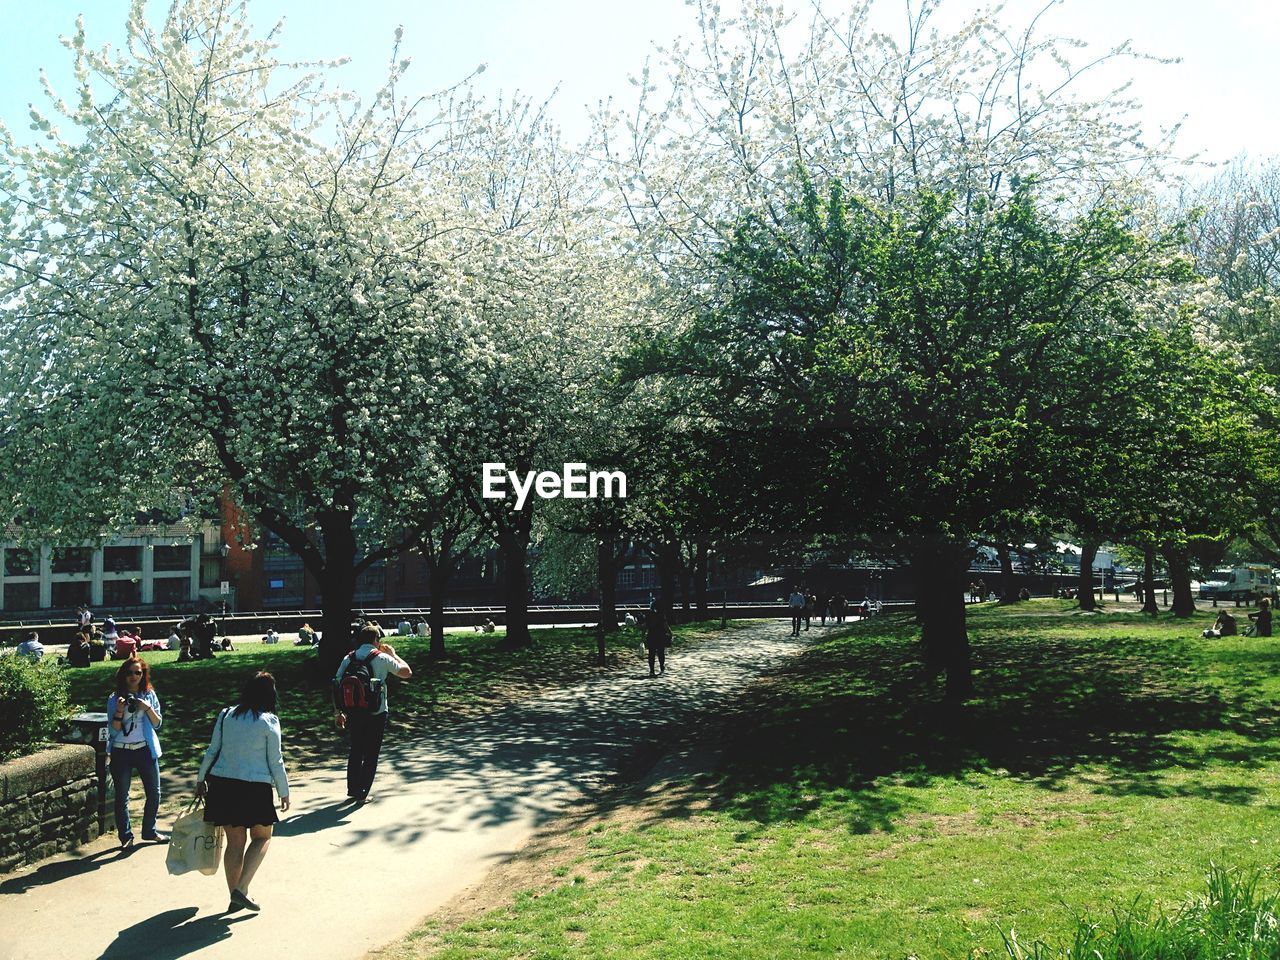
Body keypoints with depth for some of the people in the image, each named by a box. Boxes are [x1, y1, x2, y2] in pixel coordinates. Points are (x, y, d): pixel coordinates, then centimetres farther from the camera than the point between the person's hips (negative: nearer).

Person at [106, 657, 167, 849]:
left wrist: (148, 708, -12)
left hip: (145, 750, 2)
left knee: (154, 793, 6)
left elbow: (157, 724, 4)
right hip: (121, 752, -2)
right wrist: (119, 712, -19)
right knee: (122, 796, 3)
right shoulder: (114, 699, 1)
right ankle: (126, 836, 15)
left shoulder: (149, 695, 7)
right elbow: (114, 730, -4)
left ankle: (149, 831, 23)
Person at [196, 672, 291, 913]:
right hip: (254, 788, -5)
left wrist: (200, 779, 23)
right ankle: (241, 888, -2)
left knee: (235, 841, 14)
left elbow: (212, 751, 9)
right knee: (262, 837, 13)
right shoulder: (269, 722, -9)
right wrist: (284, 792, 5)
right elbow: (275, 762, -5)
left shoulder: (226, 715, 4)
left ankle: (235, 897, 19)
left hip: (222, 784, 5)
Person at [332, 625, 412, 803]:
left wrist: (337, 712, 9)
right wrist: (393, 654, 11)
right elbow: (407, 672, -1)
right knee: (371, 755, 7)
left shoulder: (348, 659, 1)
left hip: (353, 714, 4)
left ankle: (352, 789, 27)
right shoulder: (382, 658, -10)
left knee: (355, 751, 20)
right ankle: (362, 793, 9)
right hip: (376, 715, -4)